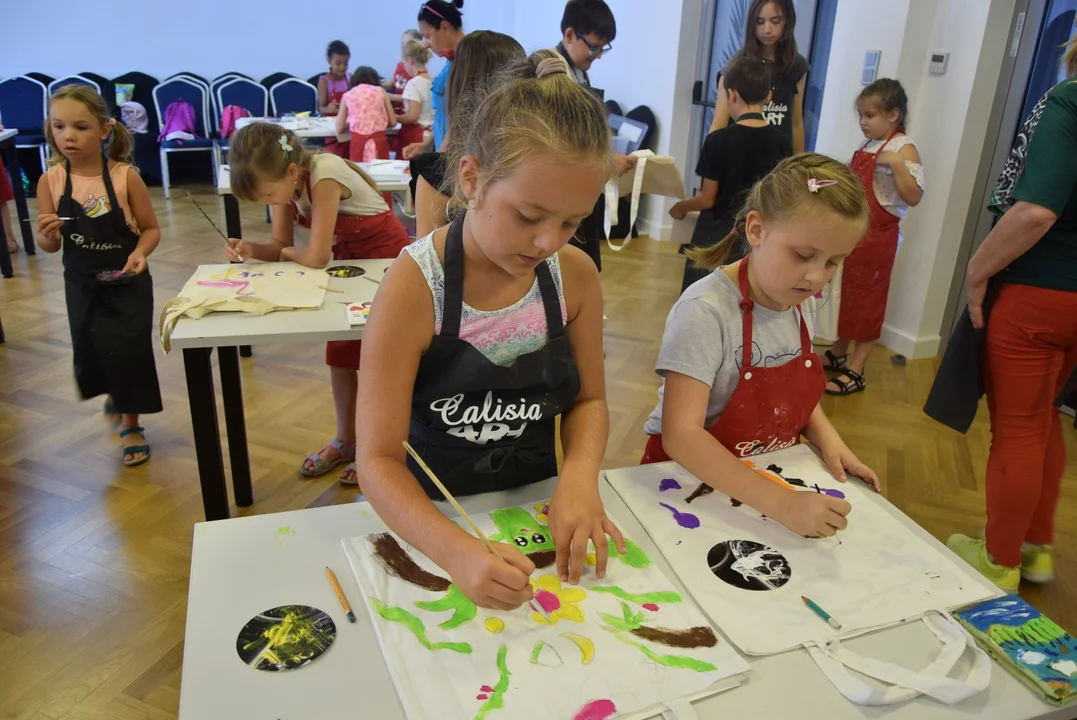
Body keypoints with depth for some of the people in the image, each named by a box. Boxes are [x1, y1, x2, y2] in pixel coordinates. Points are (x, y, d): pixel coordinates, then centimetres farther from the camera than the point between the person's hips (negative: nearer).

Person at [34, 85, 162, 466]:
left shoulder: (125, 177, -15)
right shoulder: (51, 181, -9)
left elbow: (151, 228, -8)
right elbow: (49, 246, -2)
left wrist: (140, 252, -27)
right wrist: (47, 234, -24)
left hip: (128, 282, -3)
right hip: (82, 284, 3)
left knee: (130, 349, 1)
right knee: (92, 350, 13)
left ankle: (131, 422, 24)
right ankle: (113, 395, 48)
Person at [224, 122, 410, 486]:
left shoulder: (324, 176, -32)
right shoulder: (284, 181, -8)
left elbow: (316, 257, -33)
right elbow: (280, 246, -3)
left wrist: (286, 252, -13)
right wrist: (250, 249, -23)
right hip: (347, 260, 8)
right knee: (340, 354, 9)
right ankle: (345, 441, 24)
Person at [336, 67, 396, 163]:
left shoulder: (347, 95, 12)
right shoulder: (380, 91, 12)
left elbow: (339, 130, 11)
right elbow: (393, 122, 11)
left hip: (358, 141, 0)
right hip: (379, 141, 0)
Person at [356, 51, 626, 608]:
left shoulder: (576, 276, -8)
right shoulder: (414, 288, -21)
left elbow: (588, 398, 4)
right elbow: (379, 459, -20)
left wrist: (579, 476, -16)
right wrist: (457, 551, -36)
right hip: (431, 517, -3)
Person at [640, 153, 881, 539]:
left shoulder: (796, 302, 0)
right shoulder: (705, 311, -22)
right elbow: (680, 435, -28)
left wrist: (826, 435, -3)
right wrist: (781, 503, -33)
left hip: (770, 476, 5)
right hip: (692, 481, -4)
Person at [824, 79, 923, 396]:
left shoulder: (904, 149, -13)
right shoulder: (867, 146, 10)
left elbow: (913, 197, -23)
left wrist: (897, 164, -31)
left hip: (877, 237, -8)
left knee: (868, 299, 0)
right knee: (848, 293, 17)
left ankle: (855, 371, 6)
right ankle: (838, 354, 31)